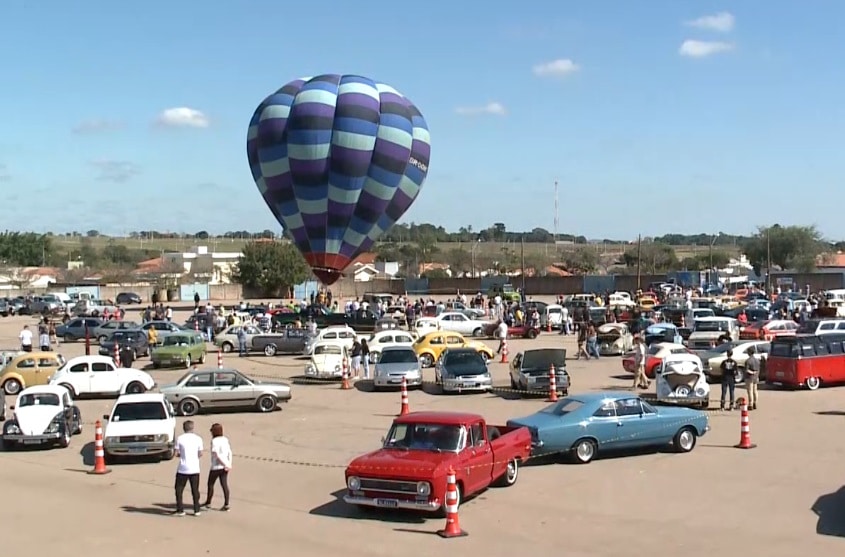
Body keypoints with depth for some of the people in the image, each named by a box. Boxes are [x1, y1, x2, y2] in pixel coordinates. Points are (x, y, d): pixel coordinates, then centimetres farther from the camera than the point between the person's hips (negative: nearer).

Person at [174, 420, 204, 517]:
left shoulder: (180, 438, -4)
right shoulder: (198, 438, -1)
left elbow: (176, 453, -4)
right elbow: (200, 454, 0)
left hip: (183, 469, -2)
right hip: (195, 469, 2)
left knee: (179, 489, 11)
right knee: (195, 490, 10)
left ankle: (180, 510, 8)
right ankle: (196, 510, 12)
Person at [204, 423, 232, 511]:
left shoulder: (214, 441, -13)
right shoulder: (225, 440, 6)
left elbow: (217, 455, -19)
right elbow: (230, 453, 3)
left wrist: (226, 465, -16)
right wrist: (229, 464, -1)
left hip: (216, 467, -6)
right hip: (224, 467, 6)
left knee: (210, 484, 12)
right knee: (224, 485, 5)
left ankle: (208, 502, 25)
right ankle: (226, 504, 1)